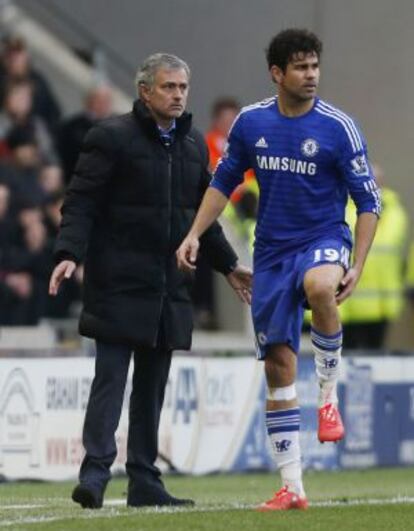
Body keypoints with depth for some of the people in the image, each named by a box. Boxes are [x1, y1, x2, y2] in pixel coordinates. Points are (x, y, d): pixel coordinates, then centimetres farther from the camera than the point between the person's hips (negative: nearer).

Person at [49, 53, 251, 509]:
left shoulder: (194, 145, 15)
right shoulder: (111, 137, -6)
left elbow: (201, 213, 25)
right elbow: (80, 201, -9)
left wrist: (228, 266, 25)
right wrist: (69, 254, -22)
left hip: (169, 285, 6)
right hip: (118, 284, -6)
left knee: (153, 384, 8)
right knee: (110, 376, -11)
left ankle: (144, 480, 12)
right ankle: (95, 472, -14)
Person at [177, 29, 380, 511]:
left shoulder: (338, 128, -8)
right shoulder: (251, 123, 2)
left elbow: (368, 201, -5)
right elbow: (223, 182, 16)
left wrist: (357, 265, -14)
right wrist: (195, 233, 5)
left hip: (324, 240, -4)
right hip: (272, 251, 4)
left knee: (319, 287, -40)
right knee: (278, 365, 2)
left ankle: (329, 397, -18)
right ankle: (291, 487, 9)